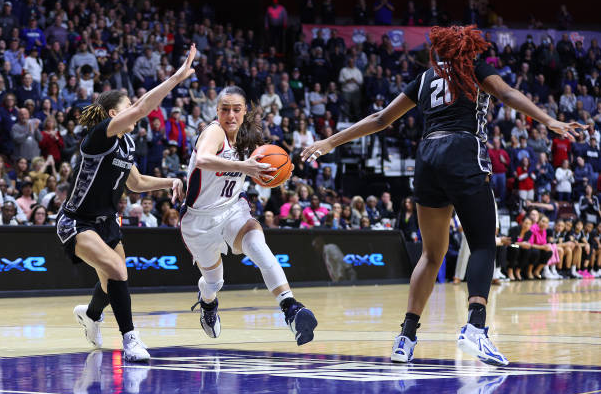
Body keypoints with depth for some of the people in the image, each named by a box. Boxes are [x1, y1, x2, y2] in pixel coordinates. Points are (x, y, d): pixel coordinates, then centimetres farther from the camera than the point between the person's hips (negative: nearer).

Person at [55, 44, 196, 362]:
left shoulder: (127, 143, 5)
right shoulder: (99, 134, -21)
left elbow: (136, 183, 20)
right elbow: (142, 108, -34)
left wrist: (170, 182, 5)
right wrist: (177, 77, -34)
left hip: (106, 223, 9)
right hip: (77, 223, -9)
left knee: (114, 283, 20)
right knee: (116, 271, -27)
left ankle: (90, 313, 53)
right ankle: (130, 341, -22)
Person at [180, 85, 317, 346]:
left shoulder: (248, 137, -2)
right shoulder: (214, 132, -22)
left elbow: (258, 170, 13)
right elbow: (203, 160, -45)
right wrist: (242, 166, -54)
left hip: (233, 209, 3)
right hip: (200, 218, -3)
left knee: (257, 244, -30)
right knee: (213, 280, 14)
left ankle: (290, 308, -42)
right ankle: (207, 301, 54)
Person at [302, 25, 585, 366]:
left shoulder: (426, 78, 24)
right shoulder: (474, 67, 13)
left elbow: (381, 120, 25)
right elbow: (508, 94, -5)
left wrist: (332, 142, 31)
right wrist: (550, 122, -17)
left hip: (428, 156, 5)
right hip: (465, 156, -5)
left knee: (433, 253, 14)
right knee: (483, 245, -7)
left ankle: (407, 337, 7)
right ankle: (475, 328, -28)